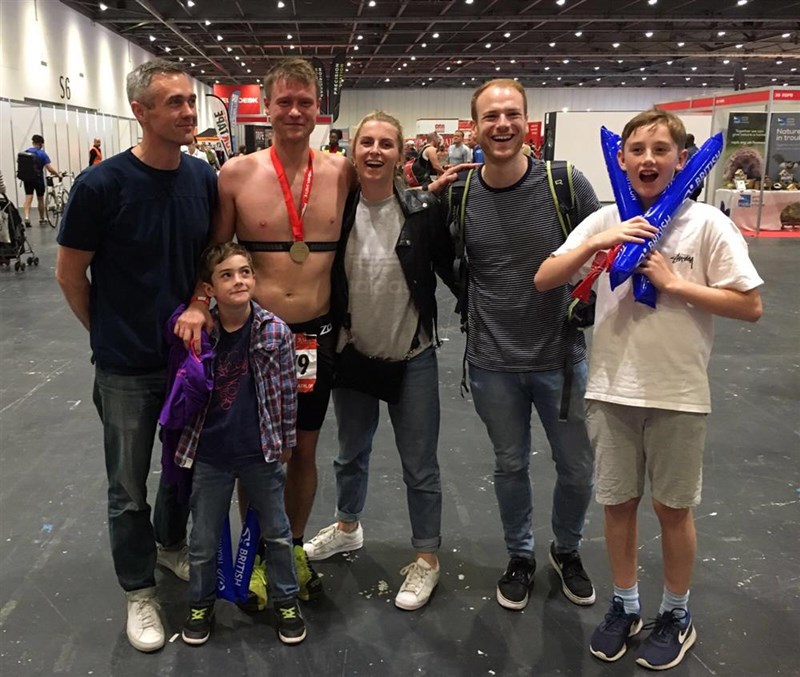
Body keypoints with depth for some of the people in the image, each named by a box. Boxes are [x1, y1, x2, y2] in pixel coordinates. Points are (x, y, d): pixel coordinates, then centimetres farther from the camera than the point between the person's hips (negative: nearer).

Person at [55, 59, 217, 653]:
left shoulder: (205, 179, -3)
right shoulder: (101, 185, -17)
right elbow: (70, 273, -6)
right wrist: (111, 335, 1)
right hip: (128, 366, -4)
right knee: (129, 486, 10)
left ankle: (172, 544, 46)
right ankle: (139, 589, 30)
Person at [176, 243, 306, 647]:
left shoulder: (276, 332, -11)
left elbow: (287, 392, -1)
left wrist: (285, 442, 6)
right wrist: (184, 440, 8)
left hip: (261, 453, 0)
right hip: (209, 455, 0)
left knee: (277, 533, 16)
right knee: (203, 540, 15)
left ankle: (286, 601, 36)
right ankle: (201, 605, 38)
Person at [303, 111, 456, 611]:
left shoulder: (423, 210, -11)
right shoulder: (339, 211, -4)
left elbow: (452, 270, -6)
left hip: (413, 358, -3)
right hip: (353, 354, 3)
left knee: (420, 466, 6)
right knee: (351, 452, 23)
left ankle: (427, 557, 26)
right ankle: (348, 526, 48)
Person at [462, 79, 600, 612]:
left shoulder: (567, 184, -10)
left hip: (562, 358, 0)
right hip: (494, 365, 1)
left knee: (578, 469, 12)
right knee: (511, 467, 16)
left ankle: (567, 549, 41)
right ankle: (521, 556, 40)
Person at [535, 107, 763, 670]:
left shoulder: (706, 224, -7)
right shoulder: (604, 221, 0)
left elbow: (751, 306, -9)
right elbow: (543, 280, -5)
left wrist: (673, 283, -16)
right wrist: (596, 244, -18)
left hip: (679, 394, -2)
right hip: (613, 390, 3)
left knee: (673, 509, 13)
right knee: (619, 503, 14)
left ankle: (676, 614, 35)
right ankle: (625, 605, 35)